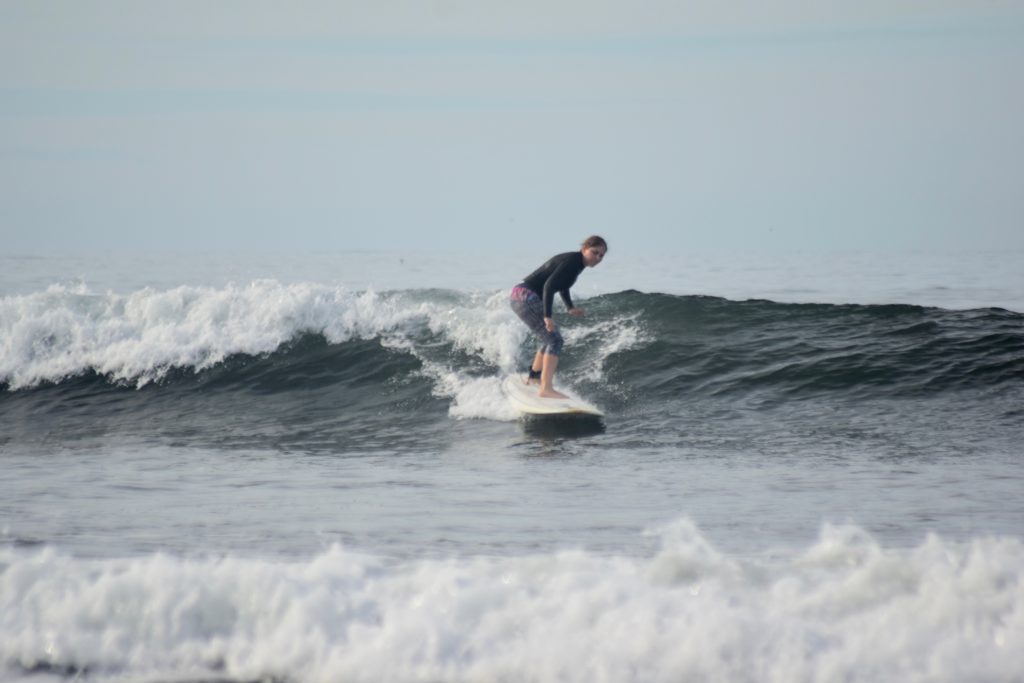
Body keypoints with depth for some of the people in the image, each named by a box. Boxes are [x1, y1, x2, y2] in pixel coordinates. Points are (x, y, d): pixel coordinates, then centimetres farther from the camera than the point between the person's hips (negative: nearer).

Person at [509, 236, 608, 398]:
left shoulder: (577, 263, 12)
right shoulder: (572, 261, -18)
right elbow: (549, 285, -28)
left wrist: (570, 308, 26)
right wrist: (548, 316, -32)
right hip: (526, 296, -11)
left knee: (551, 338, 28)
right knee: (555, 341, -17)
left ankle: (534, 376, 48)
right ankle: (546, 389, -28)